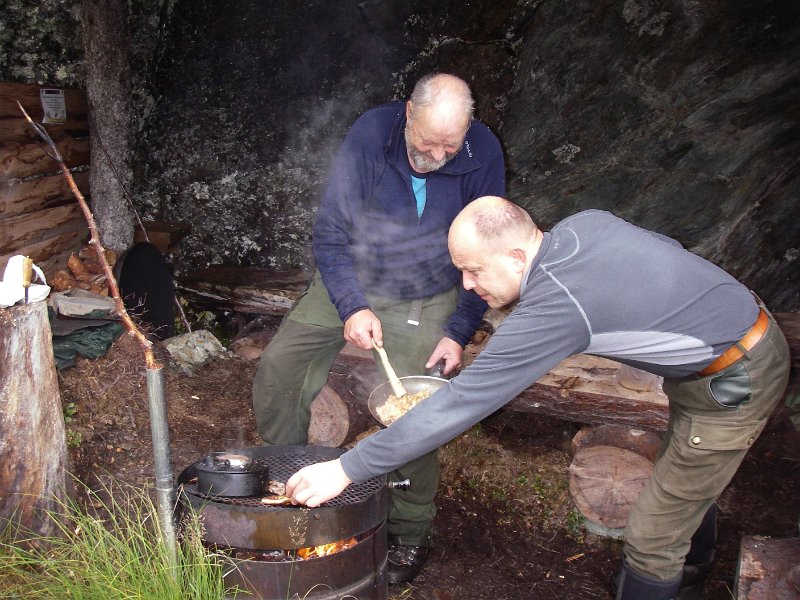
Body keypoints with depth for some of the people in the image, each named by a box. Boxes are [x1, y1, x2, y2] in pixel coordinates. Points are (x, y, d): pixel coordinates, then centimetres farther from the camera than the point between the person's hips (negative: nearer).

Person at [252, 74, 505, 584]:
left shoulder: (483, 153, -17)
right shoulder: (370, 135, -20)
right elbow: (330, 234, -13)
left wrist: (459, 333, -12)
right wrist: (351, 307, -25)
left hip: (425, 302, -1)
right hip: (348, 285, 2)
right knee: (277, 372, -3)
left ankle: (411, 536, 14)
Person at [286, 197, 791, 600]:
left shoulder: (555, 305, -34)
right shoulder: (584, 223, -8)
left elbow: (463, 403, -34)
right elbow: (668, 248, 9)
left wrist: (347, 469, -29)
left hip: (734, 384, -10)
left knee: (652, 539, 0)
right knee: (688, 484, 30)